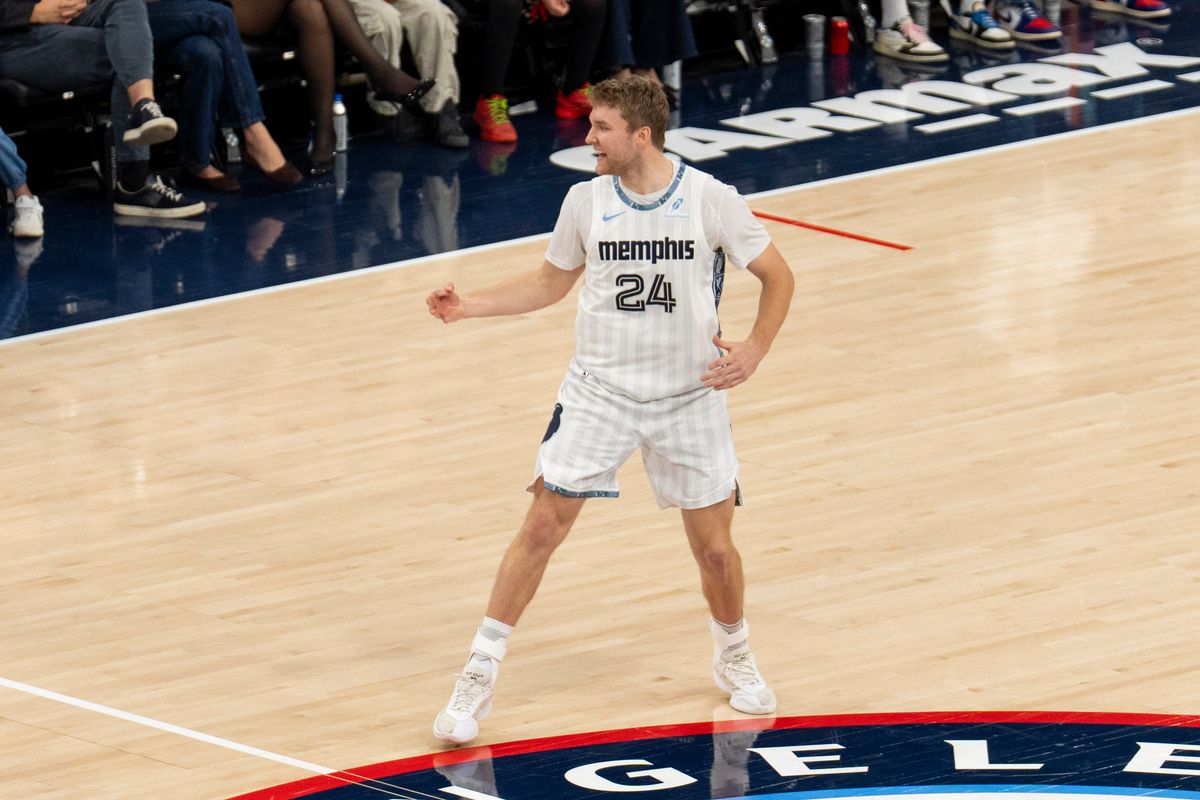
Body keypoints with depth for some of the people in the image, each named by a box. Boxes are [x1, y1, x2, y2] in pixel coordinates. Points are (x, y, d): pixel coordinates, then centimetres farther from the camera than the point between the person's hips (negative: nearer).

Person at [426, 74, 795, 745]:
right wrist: (469, 306, 1)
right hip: (600, 393, 1)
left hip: (689, 399, -1)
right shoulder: (587, 201, -3)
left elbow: (778, 277, -1)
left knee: (715, 546, 3)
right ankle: (479, 677, 0)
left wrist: (754, 350, -15)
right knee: (543, 527, -8)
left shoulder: (710, 200, -11)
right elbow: (551, 283, 13)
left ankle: (734, 655, 34)